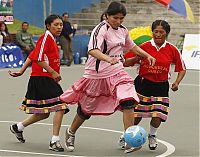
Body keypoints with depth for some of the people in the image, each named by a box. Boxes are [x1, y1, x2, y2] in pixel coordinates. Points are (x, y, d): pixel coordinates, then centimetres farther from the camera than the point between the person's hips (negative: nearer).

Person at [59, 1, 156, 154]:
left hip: (117, 72, 5)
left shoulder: (123, 30, 5)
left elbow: (131, 46, 26)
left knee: (128, 101, -18)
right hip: (97, 74, -5)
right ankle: (71, 133, 38)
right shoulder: (101, 29, -19)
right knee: (86, 109, 10)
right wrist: (108, 59, -50)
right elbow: (92, 50, -34)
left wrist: (147, 56, 18)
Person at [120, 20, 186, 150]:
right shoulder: (144, 47, -5)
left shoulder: (172, 50, -4)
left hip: (161, 87, 1)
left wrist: (177, 83, -8)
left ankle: (152, 136, 25)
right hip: (143, 84, 0)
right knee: (136, 116, 0)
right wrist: (137, 58, -19)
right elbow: (126, 63, 0)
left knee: (157, 117, -7)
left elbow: (182, 69, 8)